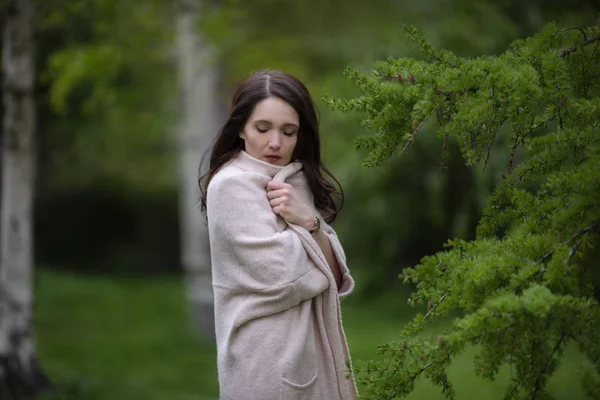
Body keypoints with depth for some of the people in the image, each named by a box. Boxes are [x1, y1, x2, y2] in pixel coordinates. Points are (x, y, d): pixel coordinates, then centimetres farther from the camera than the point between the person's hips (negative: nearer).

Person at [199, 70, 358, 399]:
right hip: (268, 360, -7)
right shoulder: (231, 185, -13)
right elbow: (284, 278, -19)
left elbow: (336, 276, 1)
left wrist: (310, 222, -14)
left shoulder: (297, 183, 10)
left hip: (311, 349, 7)